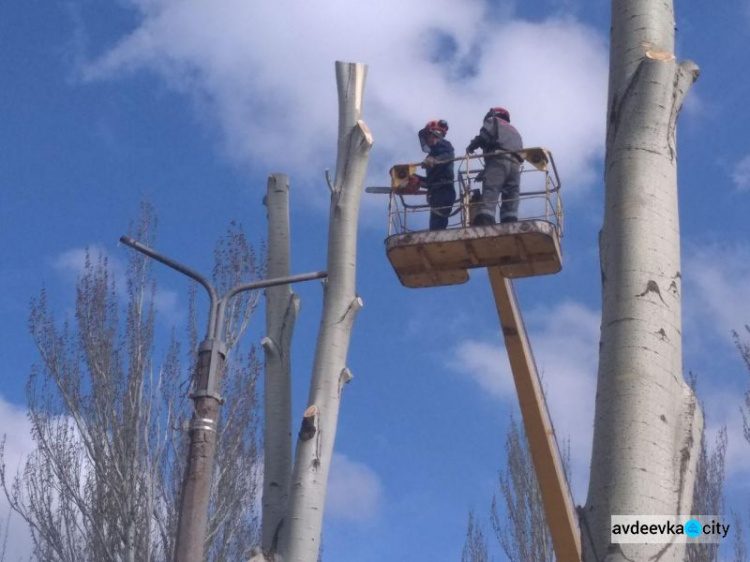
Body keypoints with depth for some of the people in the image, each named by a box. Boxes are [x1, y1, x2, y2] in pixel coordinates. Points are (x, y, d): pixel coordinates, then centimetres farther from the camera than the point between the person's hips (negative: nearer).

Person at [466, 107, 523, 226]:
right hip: (515, 162, 6)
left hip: (498, 159, -6)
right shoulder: (514, 131, 40)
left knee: (489, 193, -21)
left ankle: (483, 223, -38)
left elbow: (484, 136, 0)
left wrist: (471, 146, 13)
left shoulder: (493, 121, 22)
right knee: (511, 199, 2)